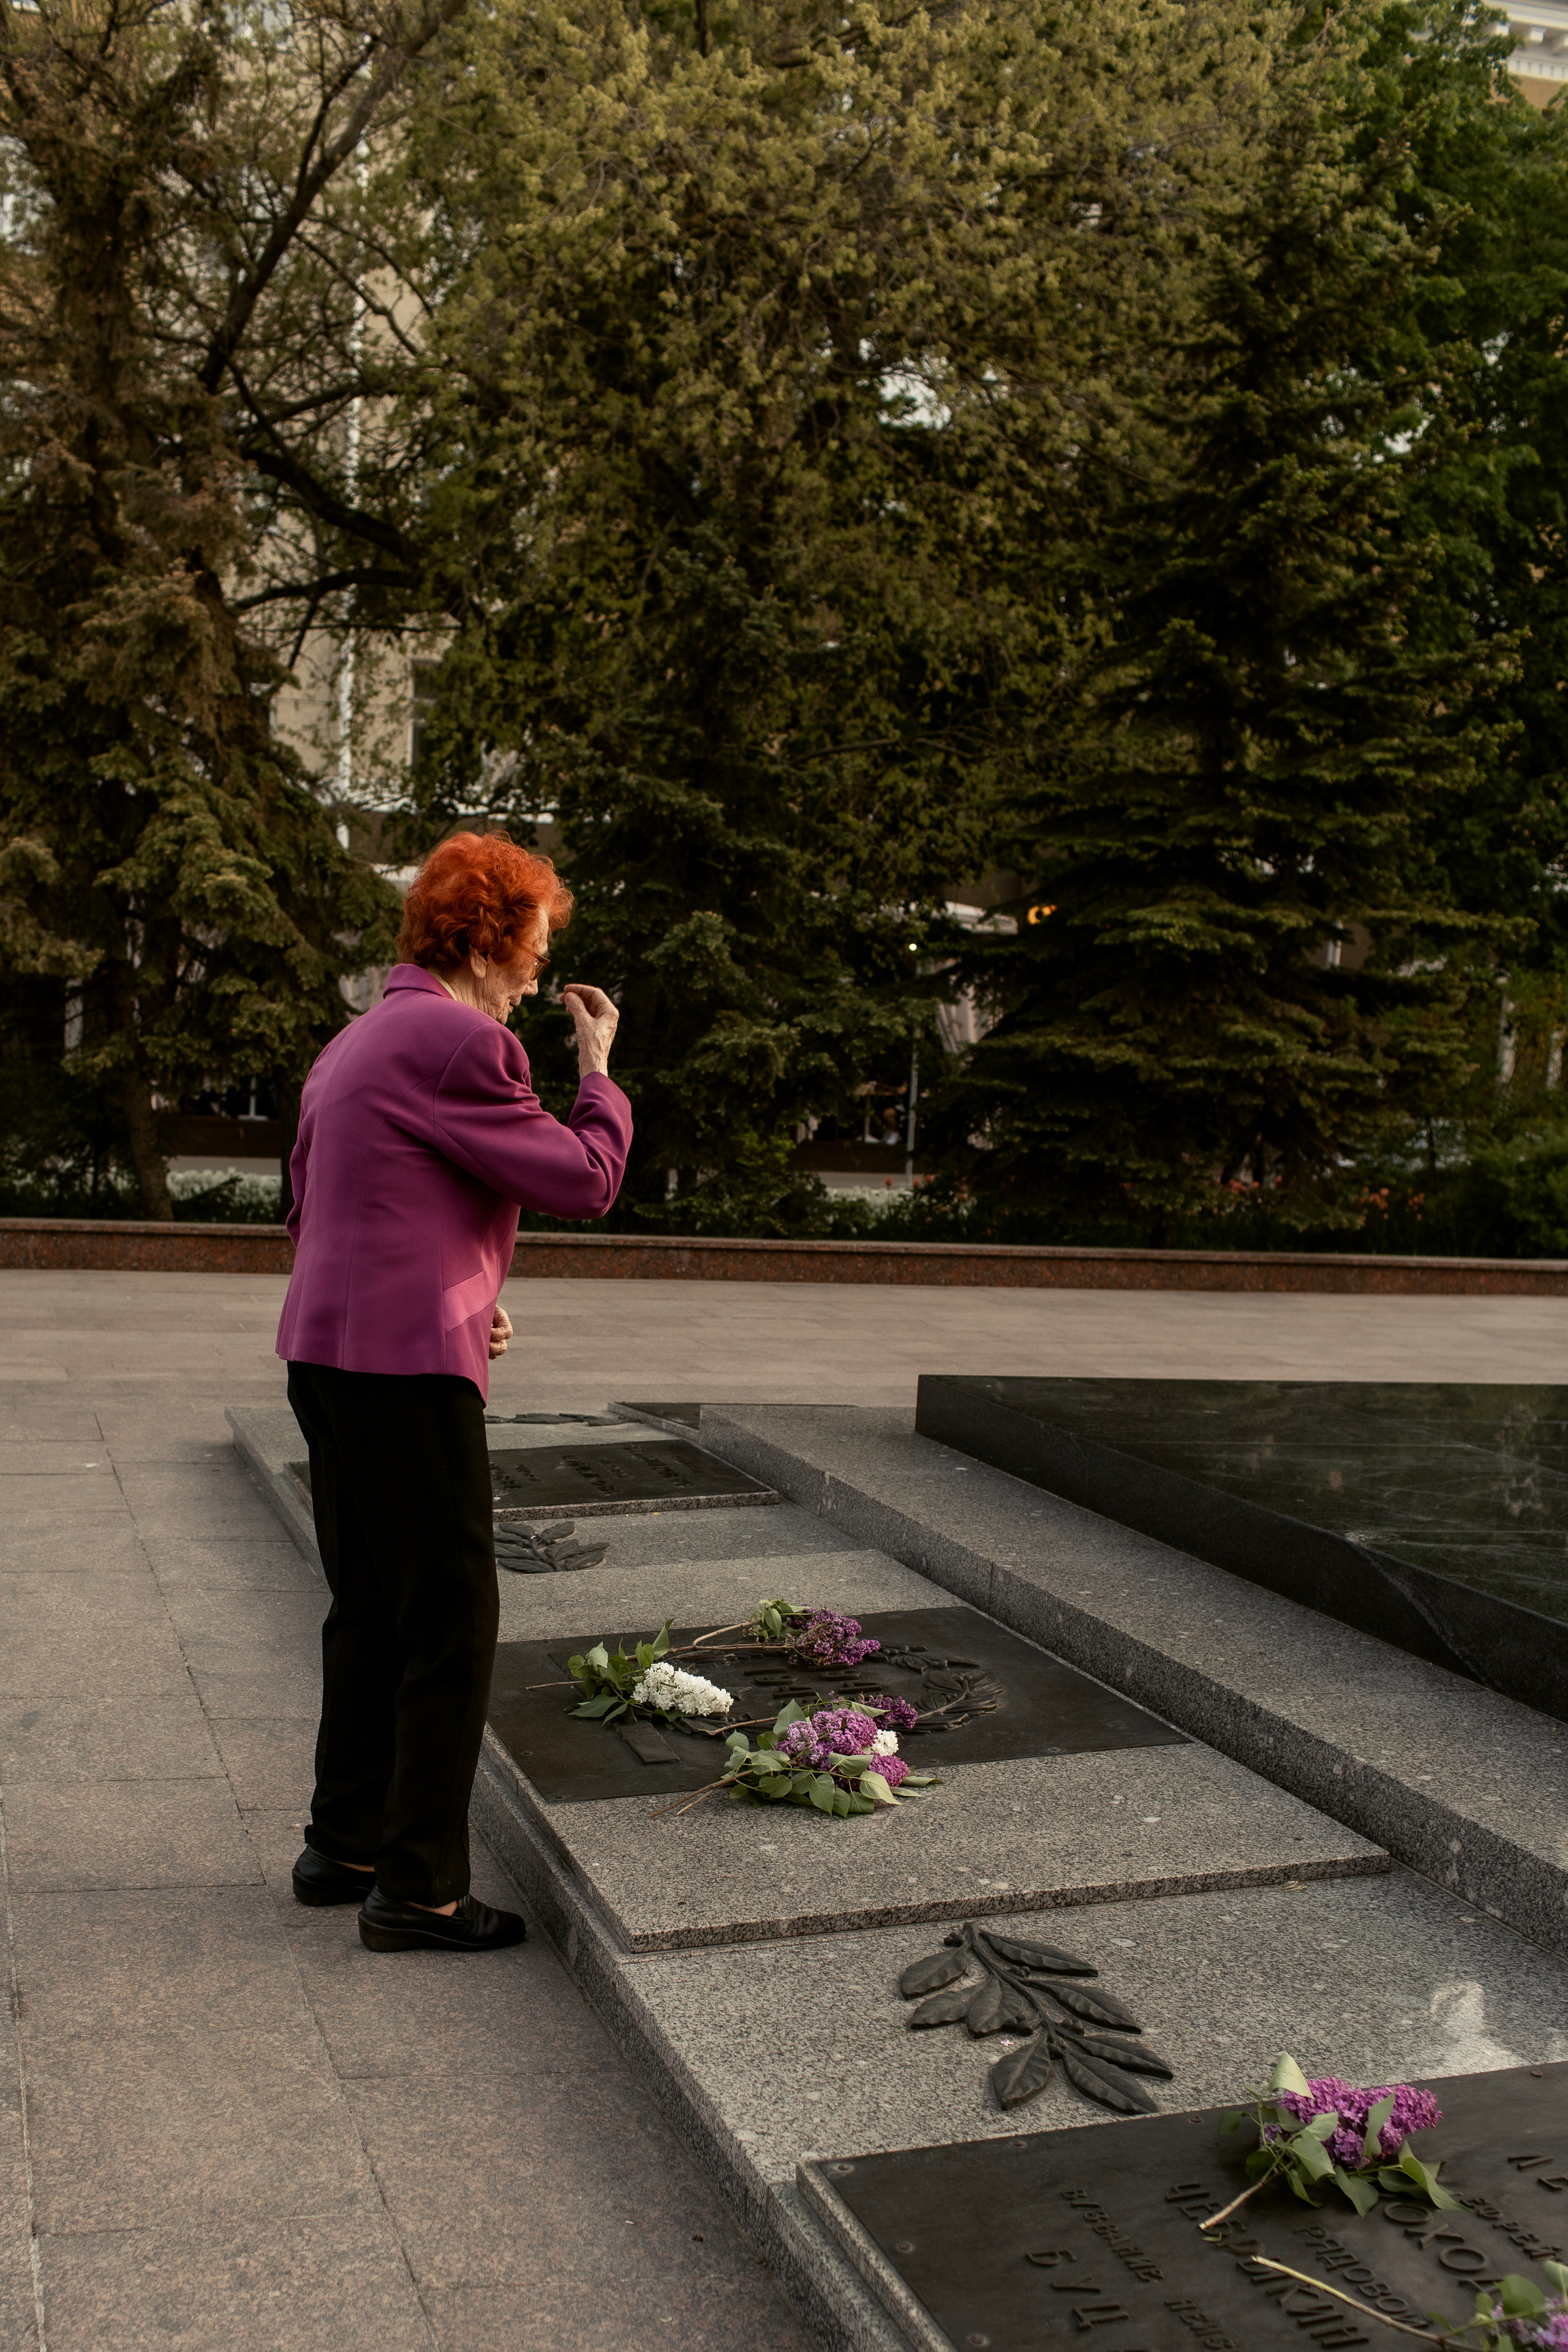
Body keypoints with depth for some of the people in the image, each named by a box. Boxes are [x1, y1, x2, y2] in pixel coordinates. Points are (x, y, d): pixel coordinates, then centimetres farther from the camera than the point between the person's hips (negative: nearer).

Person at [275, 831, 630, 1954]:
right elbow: (586, 1182, -13)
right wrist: (600, 1069, 3)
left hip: (328, 1355, 10)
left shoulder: (354, 1044, 17)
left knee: (370, 1610, 18)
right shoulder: (459, 1043, -14)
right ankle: (418, 1889, 7)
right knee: (451, 1622, -1)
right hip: (408, 1368, -10)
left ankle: (343, 1846, 29)